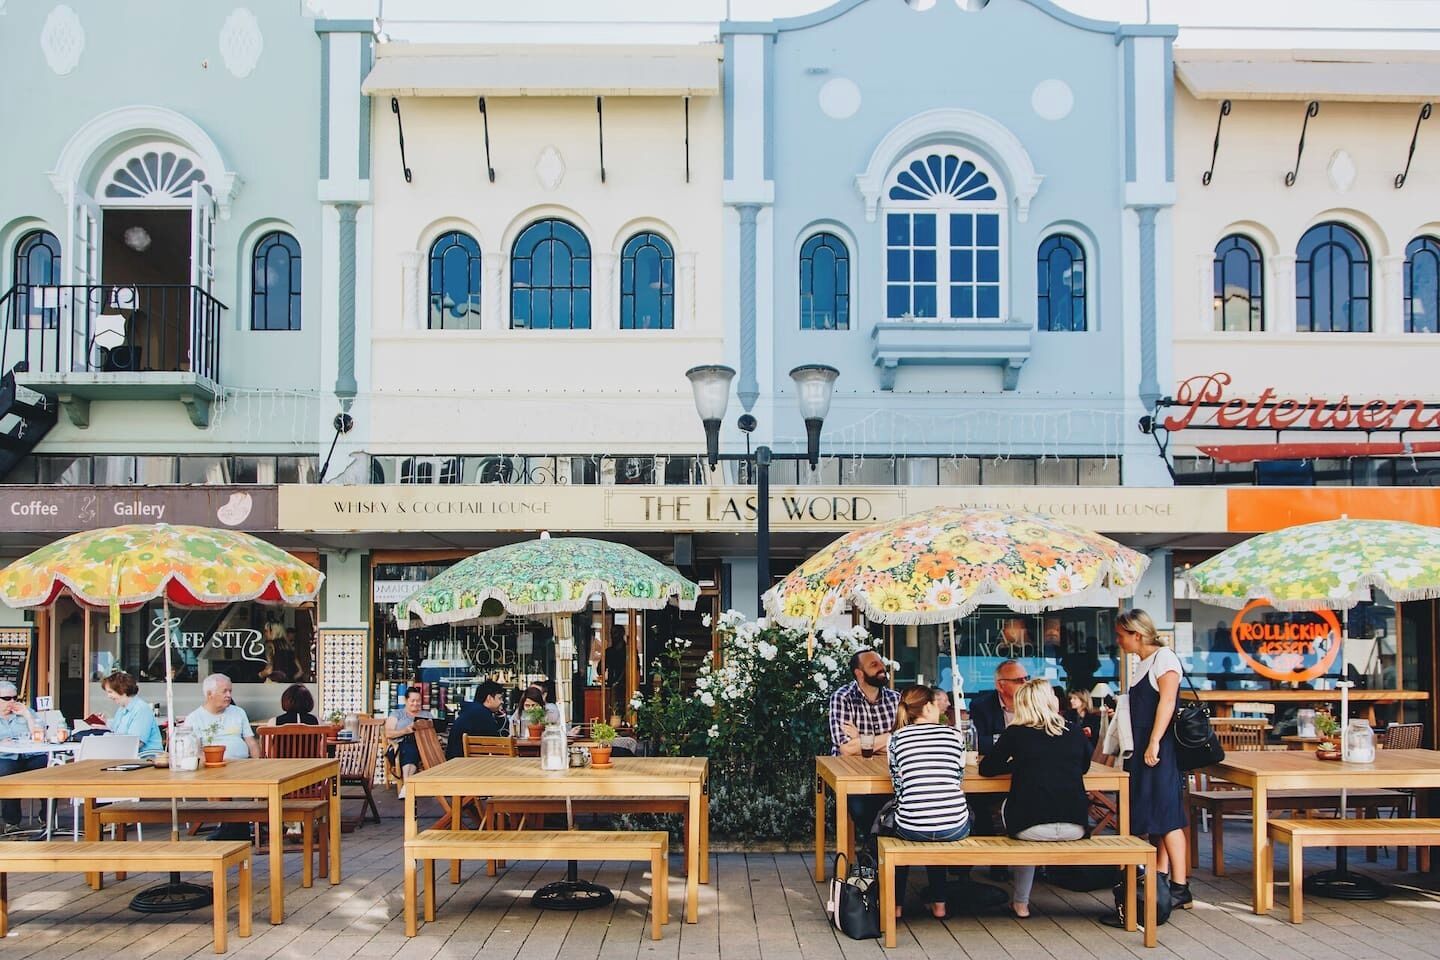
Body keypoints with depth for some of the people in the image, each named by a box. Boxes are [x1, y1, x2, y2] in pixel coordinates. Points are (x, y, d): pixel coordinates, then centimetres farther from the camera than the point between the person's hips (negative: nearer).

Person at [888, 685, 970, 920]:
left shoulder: (898, 738, 3)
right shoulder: (953, 734, 4)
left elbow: (898, 784, 9)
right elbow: (960, 780, 14)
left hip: (911, 828, 0)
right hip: (954, 828, 0)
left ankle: (896, 904, 34)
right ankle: (938, 902, 36)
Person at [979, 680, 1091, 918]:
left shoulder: (1015, 734, 1)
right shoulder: (1075, 732, 8)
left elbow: (986, 769, 12)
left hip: (1031, 827, -3)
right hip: (1075, 827, 3)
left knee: (1007, 806, 29)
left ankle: (1020, 902, 32)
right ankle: (1020, 899, 41)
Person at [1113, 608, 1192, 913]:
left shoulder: (1164, 657, -9)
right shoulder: (1143, 664, 18)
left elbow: (1167, 700, -20)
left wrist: (1154, 743, -25)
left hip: (1160, 753, -10)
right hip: (1142, 752, 10)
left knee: (1167, 818, -9)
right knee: (1155, 819, 10)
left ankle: (1180, 889, -8)